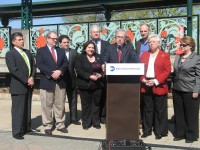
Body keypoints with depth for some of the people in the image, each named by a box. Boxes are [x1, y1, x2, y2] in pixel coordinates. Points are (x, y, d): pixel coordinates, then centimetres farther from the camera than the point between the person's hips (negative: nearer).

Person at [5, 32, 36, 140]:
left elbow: (33, 66, 10)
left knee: (27, 108, 13)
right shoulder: (10, 54, -5)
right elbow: (13, 70, -16)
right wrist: (26, 80, -17)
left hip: (29, 85, 6)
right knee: (18, 109, 0)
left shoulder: (28, 52, 15)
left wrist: (32, 78, -7)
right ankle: (17, 132, 9)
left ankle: (27, 128, 24)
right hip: (18, 86, -6)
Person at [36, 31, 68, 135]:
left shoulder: (61, 51, 16)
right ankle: (48, 126, 13)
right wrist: (51, 73, -19)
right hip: (47, 82, -4)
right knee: (47, 106, 2)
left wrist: (60, 71, -14)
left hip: (60, 82, 4)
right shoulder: (41, 51, 3)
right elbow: (39, 64, -10)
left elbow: (65, 63, 6)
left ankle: (60, 125, 19)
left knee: (60, 105, 9)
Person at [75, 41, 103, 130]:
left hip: (97, 85, 4)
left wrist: (100, 74, -8)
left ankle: (96, 122, 22)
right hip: (85, 85, -3)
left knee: (96, 104, 10)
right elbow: (79, 70, -12)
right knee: (86, 104, 5)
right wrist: (90, 76, -20)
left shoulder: (98, 57, 12)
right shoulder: (80, 57, -2)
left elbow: (103, 68, 14)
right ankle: (86, 123, 18)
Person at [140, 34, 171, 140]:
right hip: (146, 86, 4)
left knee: (159, 110, 4)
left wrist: (156, 81, -16)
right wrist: (143, 79, -7)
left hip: (159, 87, -3)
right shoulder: (144, 54, 12)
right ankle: (147, 130, 22)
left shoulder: (165, 55, 0)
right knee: (147, 109, 12)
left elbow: (167, 71, -8)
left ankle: (160, 132, 16)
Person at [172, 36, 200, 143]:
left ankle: (191, 135, 19)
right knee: (178, 114, 12)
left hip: (190, 91, -6)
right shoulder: (178, 57, 13)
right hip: (177, 90, 6)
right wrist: (173, 86, 13)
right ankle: (179, 134, 24)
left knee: (190, 114, 5)